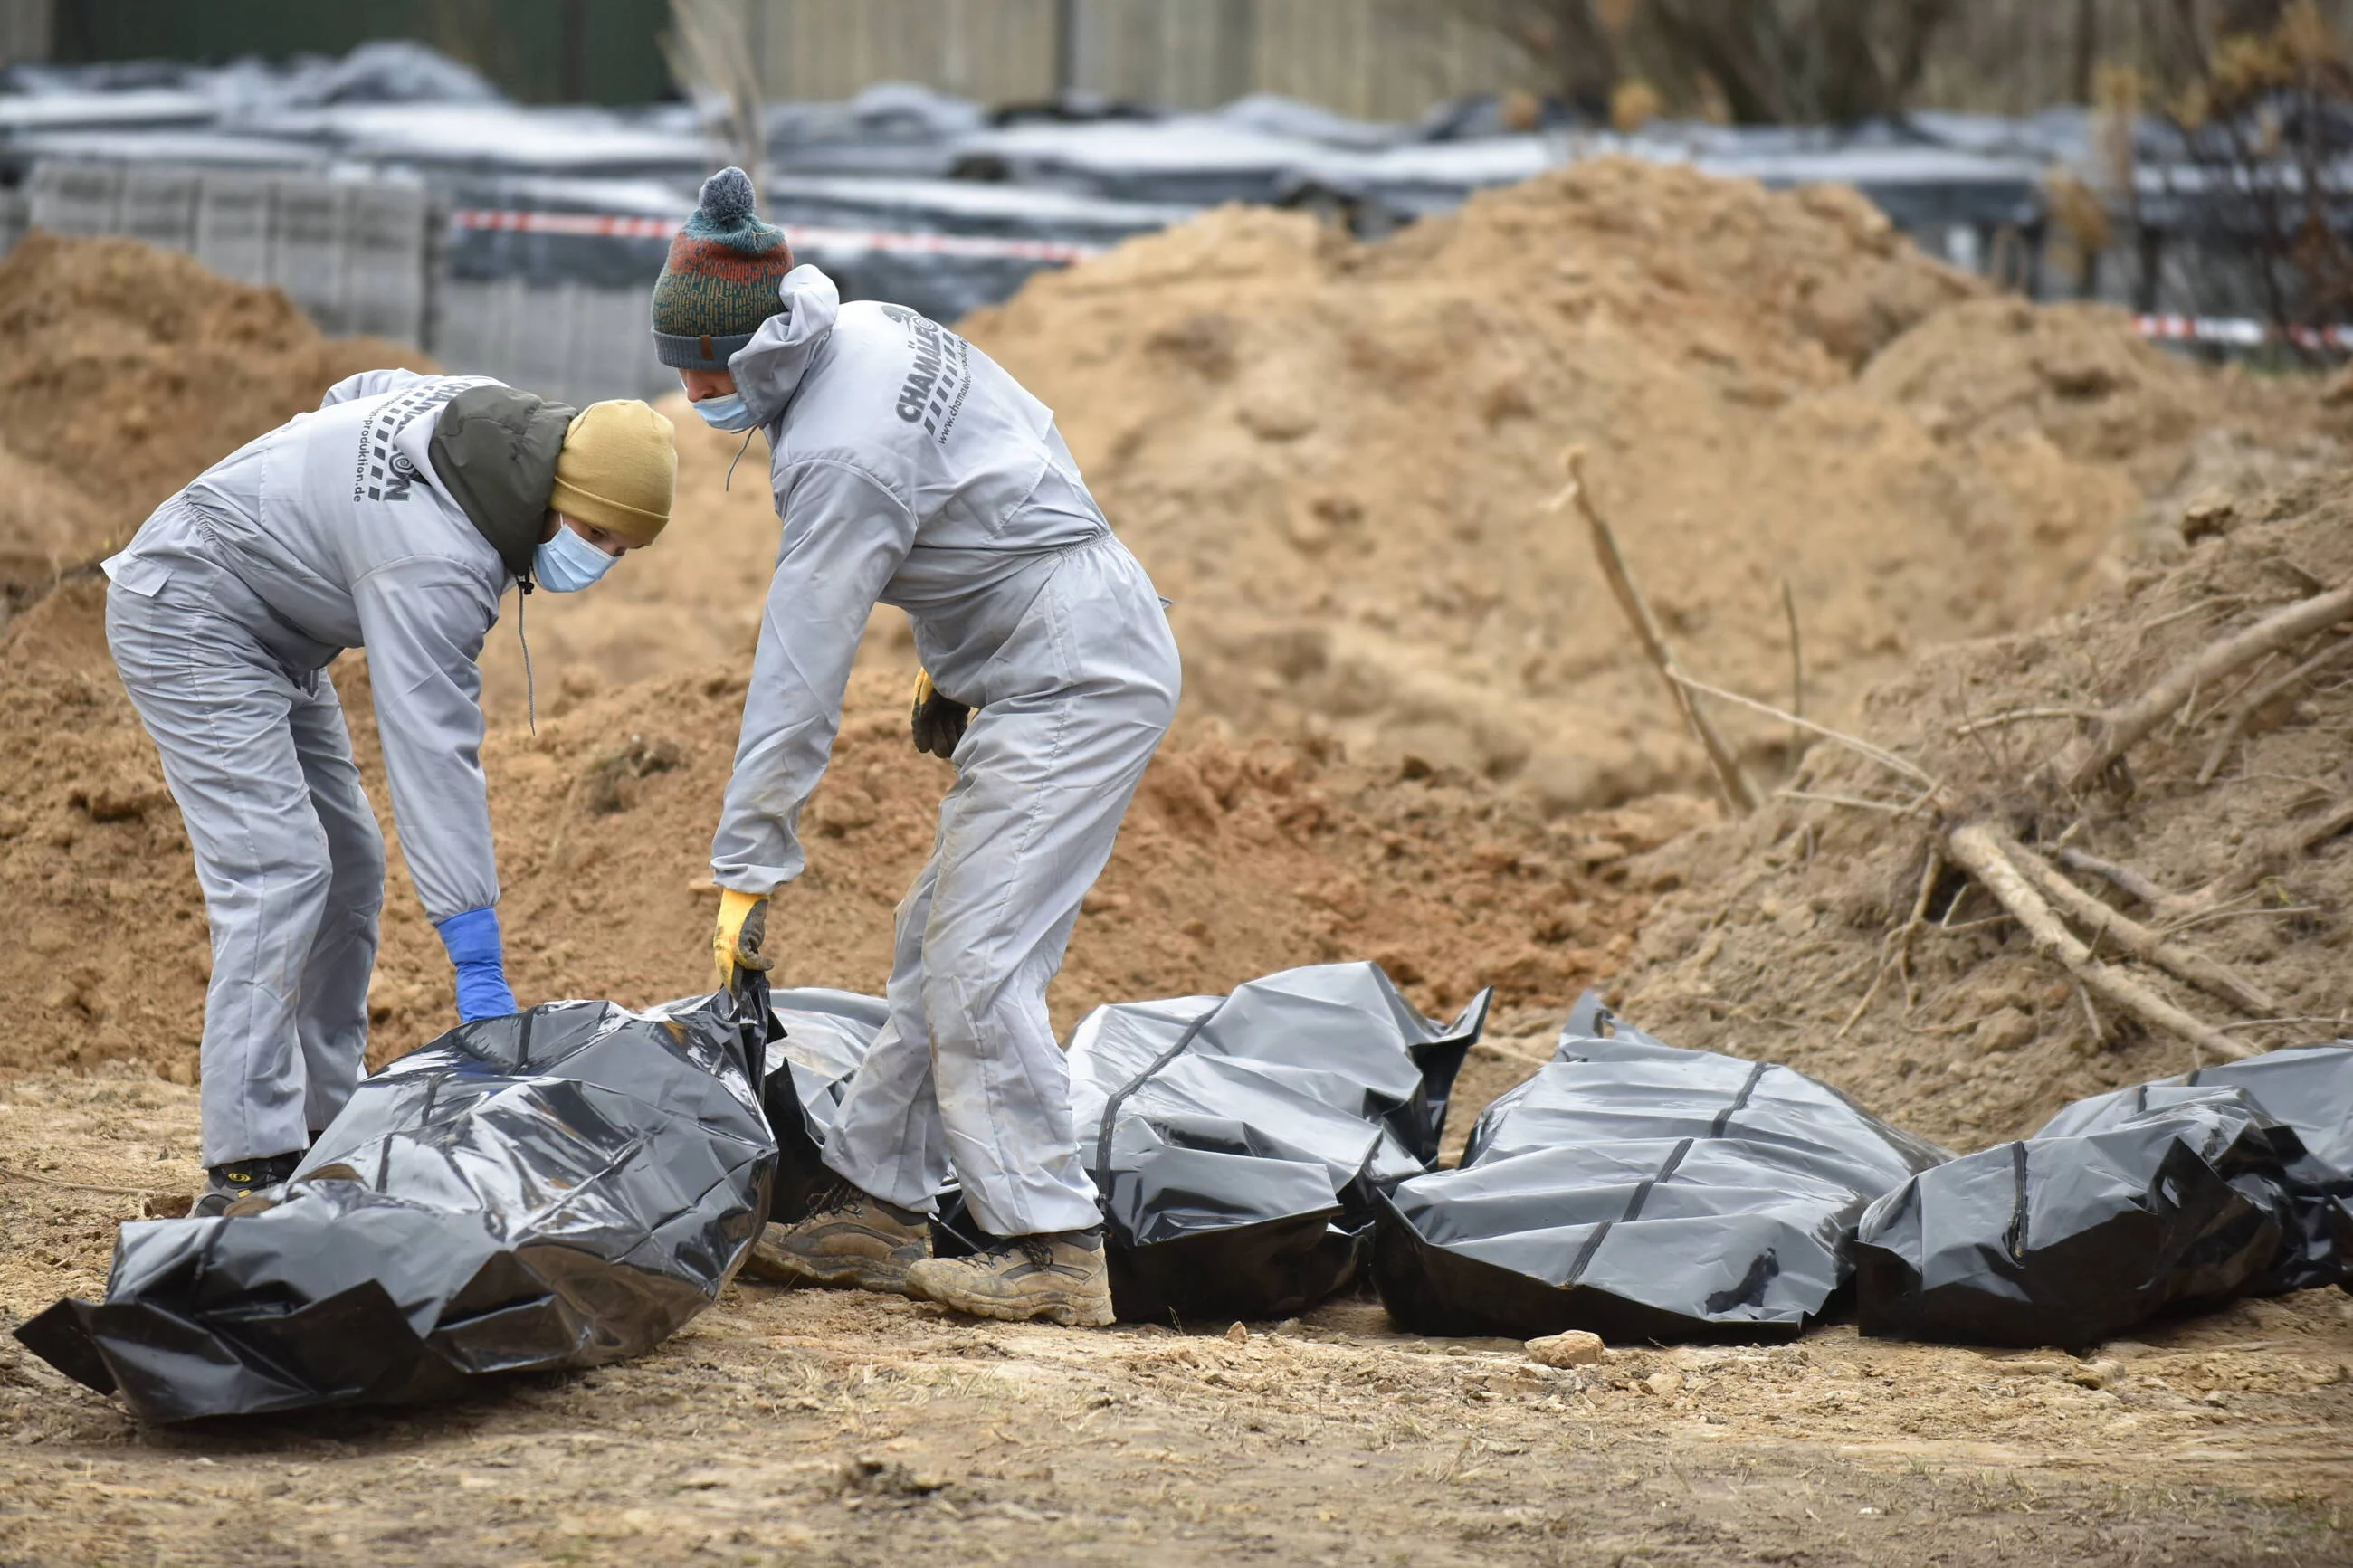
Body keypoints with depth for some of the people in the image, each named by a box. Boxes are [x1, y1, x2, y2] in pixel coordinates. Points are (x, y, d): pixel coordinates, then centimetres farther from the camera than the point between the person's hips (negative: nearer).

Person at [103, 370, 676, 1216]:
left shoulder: (496, 412, -7)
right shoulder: (436, 564, -34)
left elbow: (352, 397, 13)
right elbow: (433, 756, -36)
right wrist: (479, 968, -38)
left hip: (267, 632, 11)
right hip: (189, 619, -11)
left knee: (348, 865, 9)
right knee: (275, 870, -20)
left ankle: (320, 1127, 14)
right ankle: (247, 1168, -23)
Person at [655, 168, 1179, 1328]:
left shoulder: (839, 457, -24)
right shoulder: (873, 332, 4)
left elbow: (800, 678, -23)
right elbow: (1026, 445, 19)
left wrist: (748, 873, -19)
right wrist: (947, 661, 23)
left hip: (1073, 685, -10)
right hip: (1082, 659, 10)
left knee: (976, 964, -12)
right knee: (936, 944, 12)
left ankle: (1053, 1247, -11)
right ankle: (876, 1210, 16)